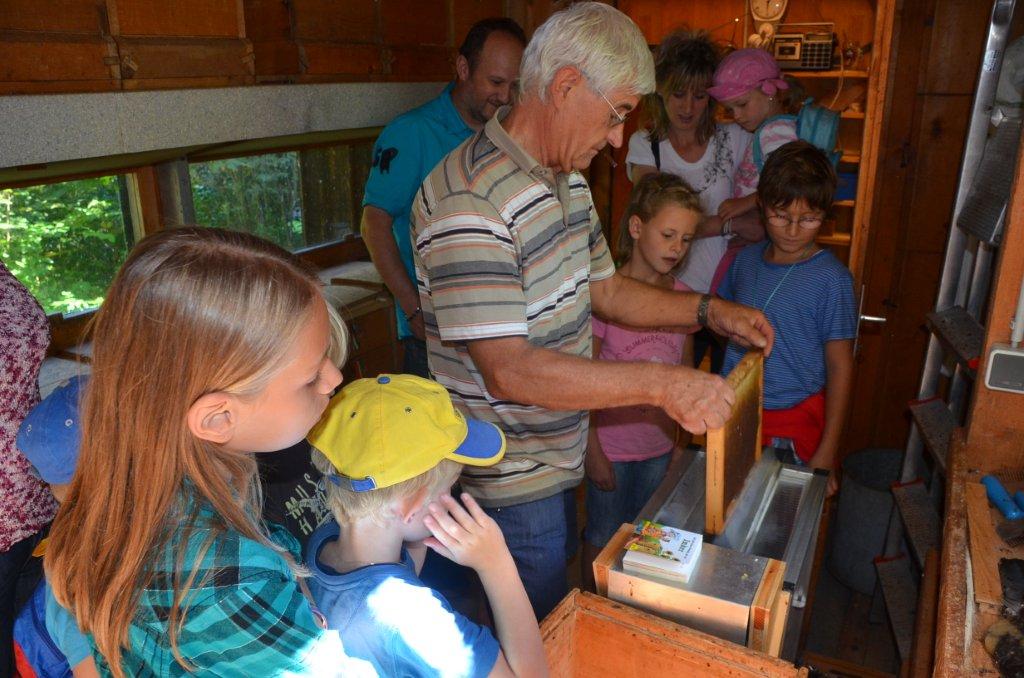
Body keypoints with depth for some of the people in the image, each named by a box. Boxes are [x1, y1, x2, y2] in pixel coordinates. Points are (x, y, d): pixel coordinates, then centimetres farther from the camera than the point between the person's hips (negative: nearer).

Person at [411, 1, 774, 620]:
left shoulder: (569, 180, 4)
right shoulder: (468, 201, -28)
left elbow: (604, 289, 12)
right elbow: (508, 370, -32)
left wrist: (707, 310, 0)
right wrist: (659, 384, -35)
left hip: (559, 452, 9)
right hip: (512, 480, -9)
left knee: (560, 605, 29)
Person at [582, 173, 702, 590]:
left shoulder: (683, 297, -2)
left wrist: (681, 443, 11)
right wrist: (593, 452, -13)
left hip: (659, 447, 5)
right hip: (611, 446, -5)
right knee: (603, 538, 13)